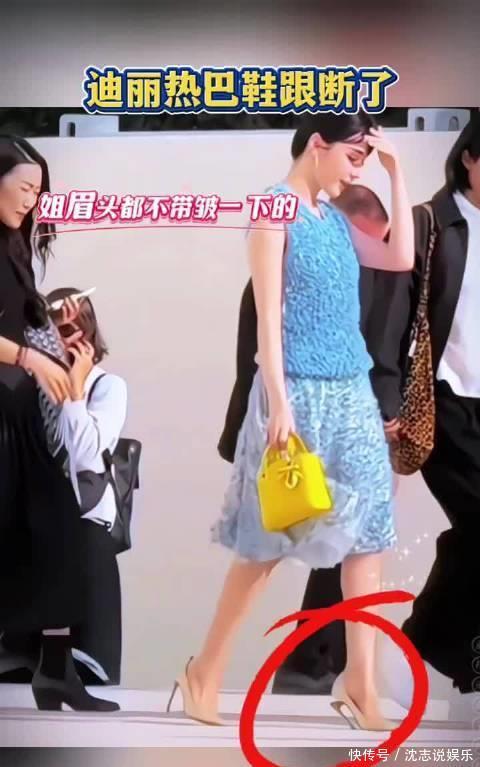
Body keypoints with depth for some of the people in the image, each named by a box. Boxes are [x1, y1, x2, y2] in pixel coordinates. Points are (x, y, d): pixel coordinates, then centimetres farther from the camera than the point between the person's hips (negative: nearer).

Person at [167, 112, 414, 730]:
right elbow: (268, 314, -13)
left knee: (367, 533, 4)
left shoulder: (334, 216, 14)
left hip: (352, 391, 7)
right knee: (268, 541, 0)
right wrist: (279, 403, -17)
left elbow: (400, 258, 9)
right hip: (298, 391, -7)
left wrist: (395, 172, 8)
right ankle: (205, 672, 17)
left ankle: (360, 681, 14)